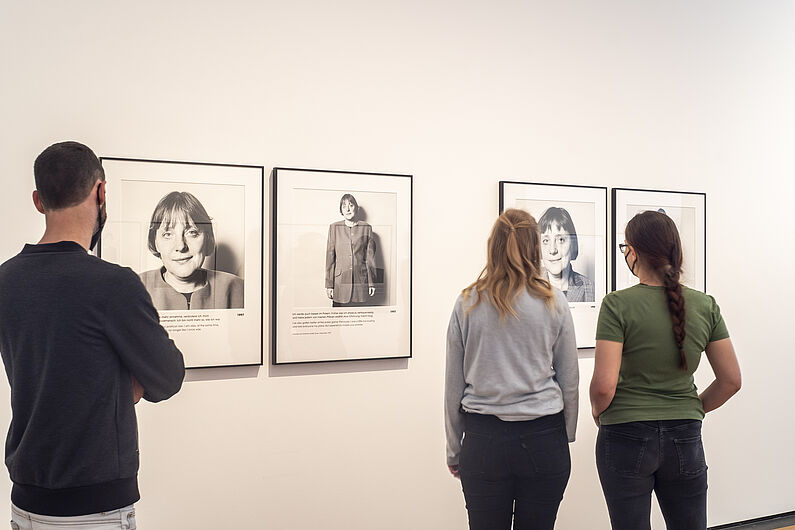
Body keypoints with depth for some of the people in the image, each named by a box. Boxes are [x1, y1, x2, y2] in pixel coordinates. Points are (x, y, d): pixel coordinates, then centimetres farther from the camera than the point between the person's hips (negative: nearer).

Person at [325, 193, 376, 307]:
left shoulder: (366, 228, 7)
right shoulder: (334, 227, 6)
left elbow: (370, 257, 8)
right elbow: (330, 257, 4)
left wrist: (372, 283, 4)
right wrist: (329, 284, 0)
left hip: (361, 281, 0)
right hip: (340, 281, 0)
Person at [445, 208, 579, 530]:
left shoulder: (468, 304, 0)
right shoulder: (553, 303, -2)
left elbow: (453, 385, 4)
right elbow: (569, 381, 5)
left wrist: (453, 450, 14)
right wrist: (566, 438, 18)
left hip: (483, 439, 1)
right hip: (542, 439, 0)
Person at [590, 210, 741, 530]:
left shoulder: (618, 305, -14)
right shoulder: (705, 306, -1)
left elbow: (604, 385, -18)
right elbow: (731, 380, 3)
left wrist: (597, 411, 2)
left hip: (627, 438, -4)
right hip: (685, 438, 4)